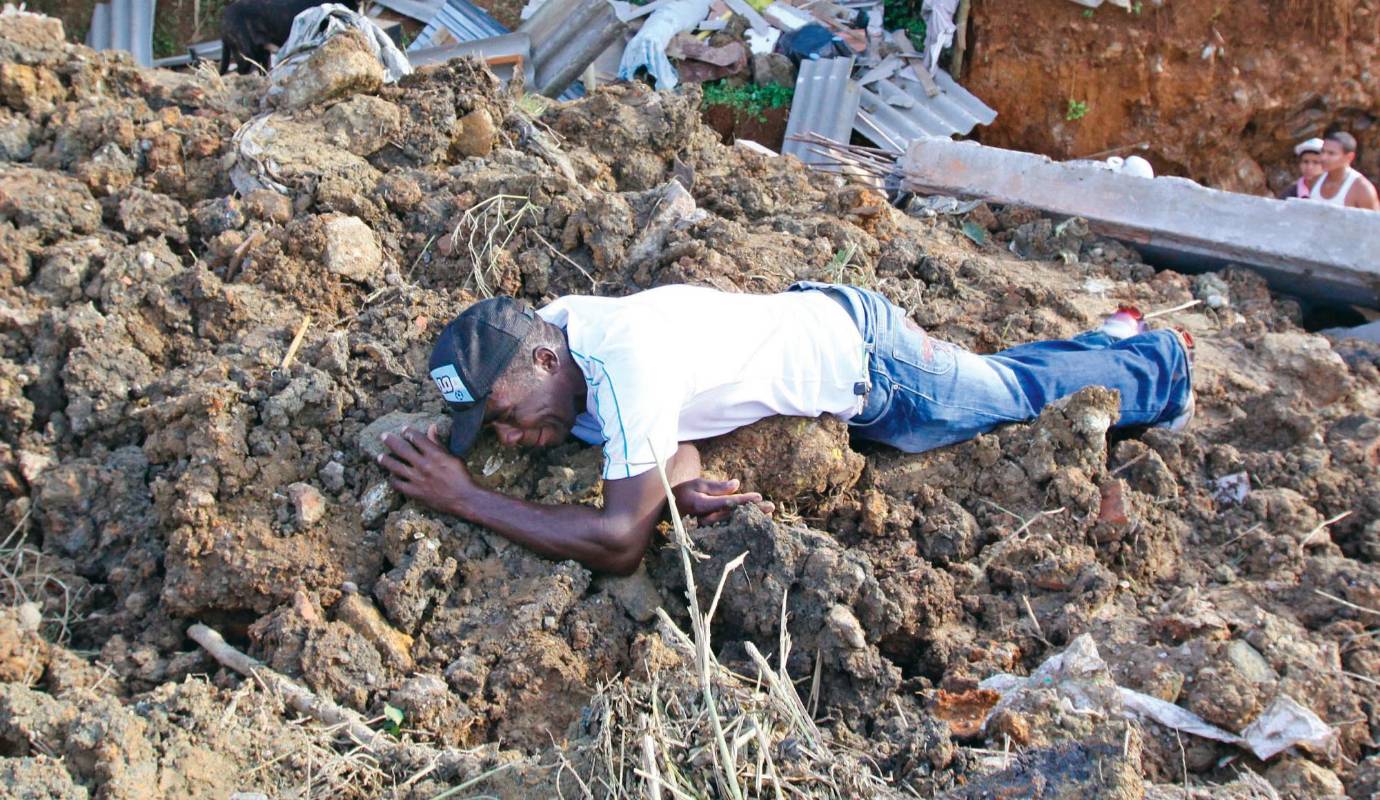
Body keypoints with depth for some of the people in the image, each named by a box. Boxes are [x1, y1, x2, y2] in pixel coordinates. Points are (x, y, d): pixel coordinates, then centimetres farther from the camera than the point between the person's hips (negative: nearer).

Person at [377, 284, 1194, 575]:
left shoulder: (627, 354, -40)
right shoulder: (551, 336, -12)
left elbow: (619, 543, -41)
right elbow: (669, 427, -7)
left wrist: (468, 498, -38)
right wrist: (683, 480, -30)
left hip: (861, 350, -7)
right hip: (815, 320, 7)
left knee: (1023, 394, 19)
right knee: (1005, 387, 27)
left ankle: (1158, 363, 44)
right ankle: (1119, 340, 49)